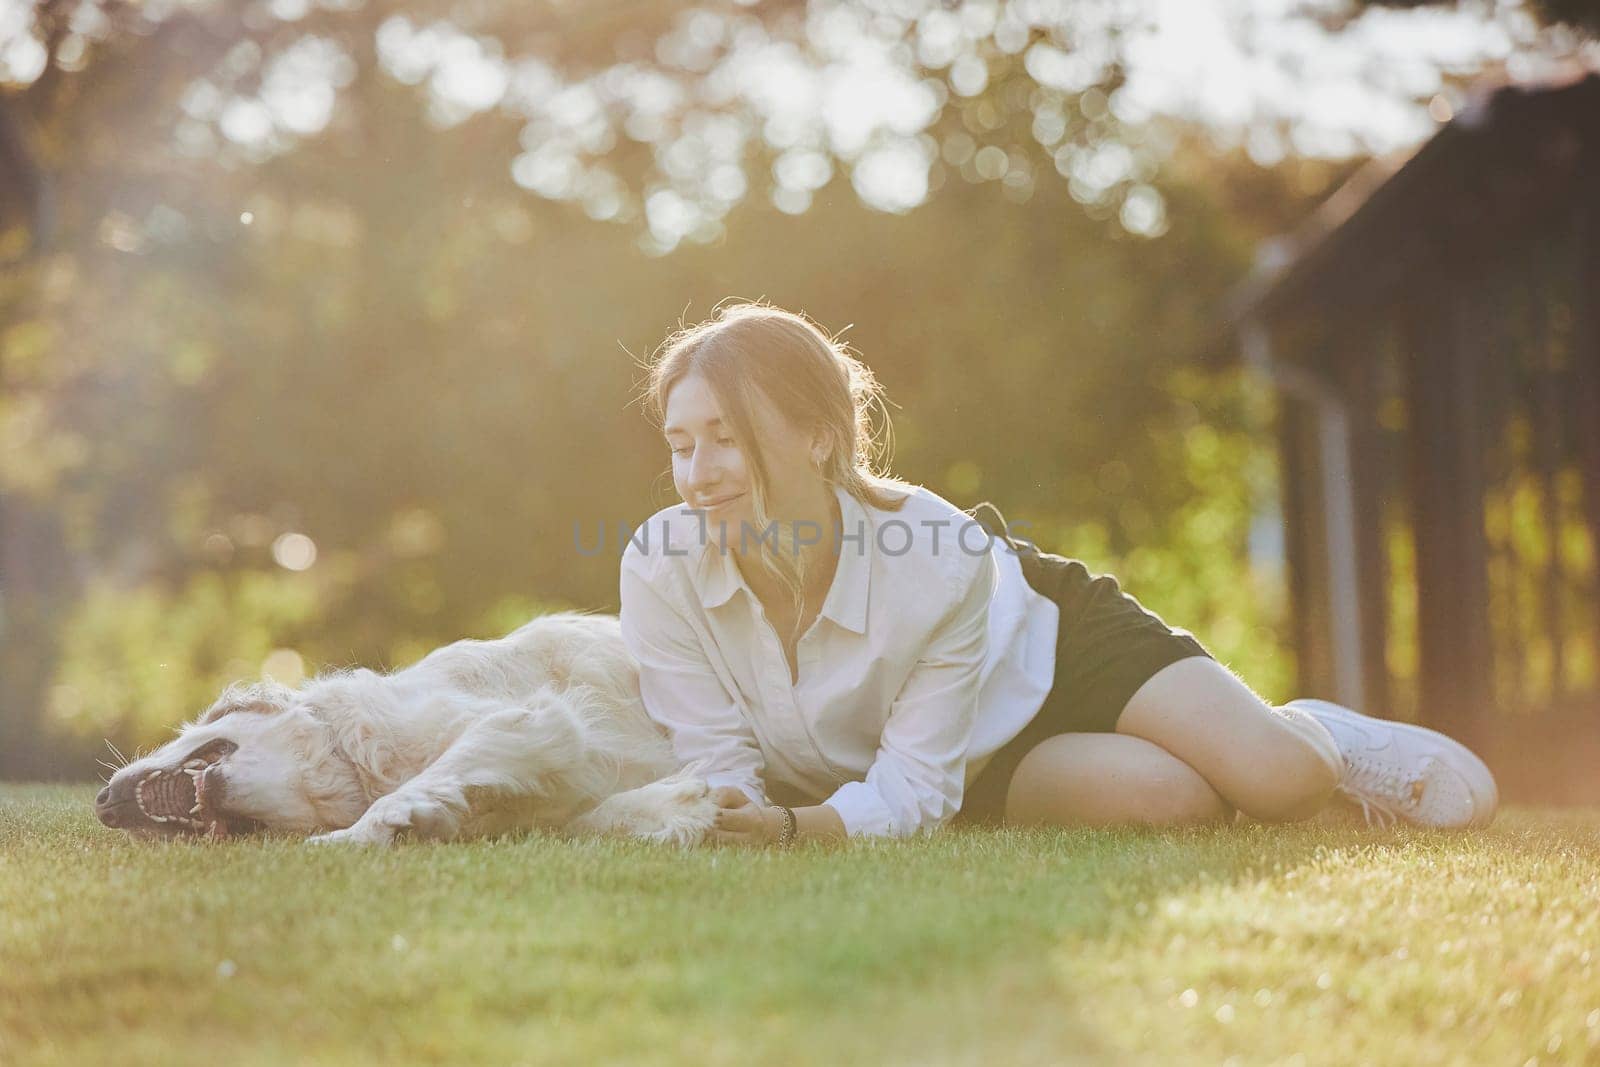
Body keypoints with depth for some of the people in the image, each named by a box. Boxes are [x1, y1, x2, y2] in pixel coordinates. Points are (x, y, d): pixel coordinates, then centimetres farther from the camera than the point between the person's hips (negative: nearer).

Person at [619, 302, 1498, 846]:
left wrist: (797, 826, -49)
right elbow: (721, 777, -22)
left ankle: (1322, 739, 20)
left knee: (1282, 782, -19)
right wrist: (745, 821, -46)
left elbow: (914, 784, -29)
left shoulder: (939, 559, -37)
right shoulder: (661, 568, -32)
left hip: (1050, 638, -2)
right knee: (1170, 799, -21)